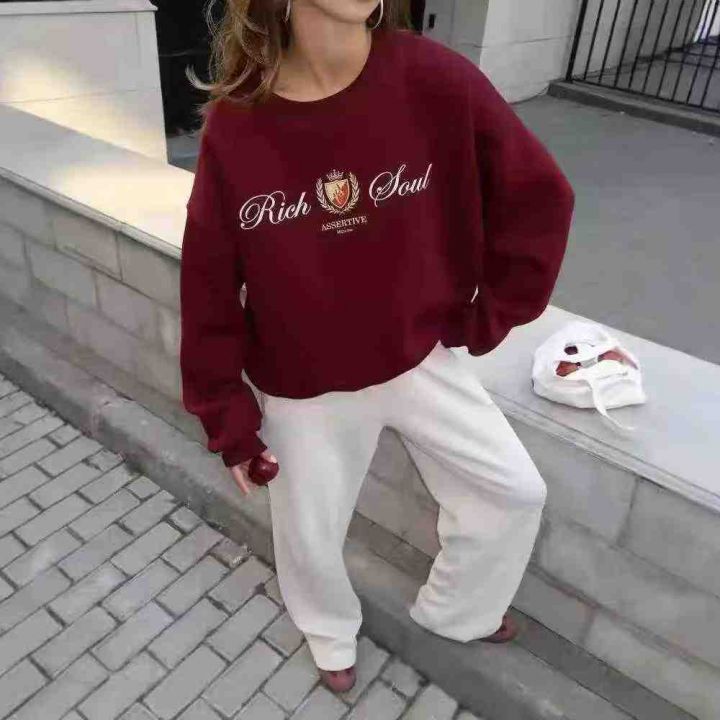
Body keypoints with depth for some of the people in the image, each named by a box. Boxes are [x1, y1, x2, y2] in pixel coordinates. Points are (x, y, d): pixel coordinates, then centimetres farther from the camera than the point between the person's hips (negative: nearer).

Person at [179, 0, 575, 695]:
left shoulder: (438, 80, -17)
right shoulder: (234, 125, -16)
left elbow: (539, 199, -6)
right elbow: (209, 292, -8)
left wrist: (487, 316, -2)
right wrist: (226, 417, -4)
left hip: (420, 360, 2)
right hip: (303, 391, -1)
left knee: (515, 491, 9)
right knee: (310, 534, 16)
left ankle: (452, 610, 42)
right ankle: (331, 632, 54)